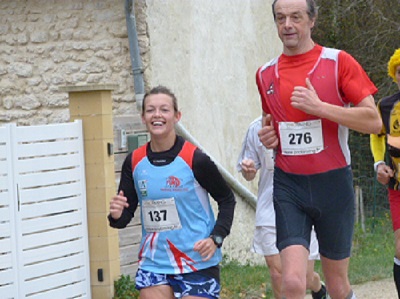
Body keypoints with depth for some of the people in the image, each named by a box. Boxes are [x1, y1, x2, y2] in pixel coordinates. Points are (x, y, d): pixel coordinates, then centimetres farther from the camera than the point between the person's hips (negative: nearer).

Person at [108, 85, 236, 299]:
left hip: (197, 263, -4)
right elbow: (126, 214, 9)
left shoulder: (195, 159, -10)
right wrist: (117, 215, -15)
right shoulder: (134, 162, 2)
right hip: (153, 263, 4)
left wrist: (216, 238, -12)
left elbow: (227, 199, 1)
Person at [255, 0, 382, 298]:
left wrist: (319, 107, -19)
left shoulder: (339, 62, -4)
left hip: (332, 184, -2)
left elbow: (373, 121, -10)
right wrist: (268, 135, 3)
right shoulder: (265, 74, 9)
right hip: (288, 186, 2)